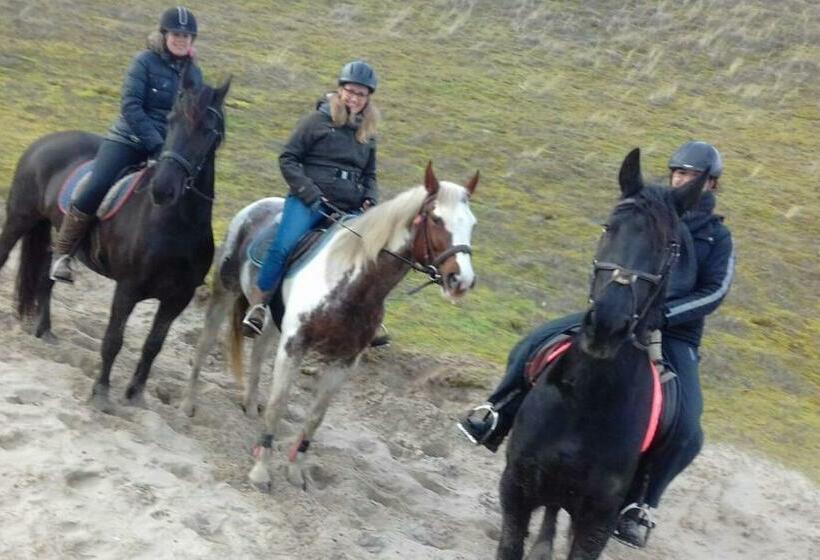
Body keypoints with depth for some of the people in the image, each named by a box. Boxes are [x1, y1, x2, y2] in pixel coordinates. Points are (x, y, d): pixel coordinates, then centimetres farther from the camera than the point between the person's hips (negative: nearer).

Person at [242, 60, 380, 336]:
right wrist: (310, 194, -12)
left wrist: (370, 200, 4)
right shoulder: (318, 120, 3)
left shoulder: (367, 134, 18)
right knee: (284, 246, -26)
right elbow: (288, 159, 0)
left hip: (349, 209, 5)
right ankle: (257, 306, -19)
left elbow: (370, 175, 27)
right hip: (309, 201, -5)